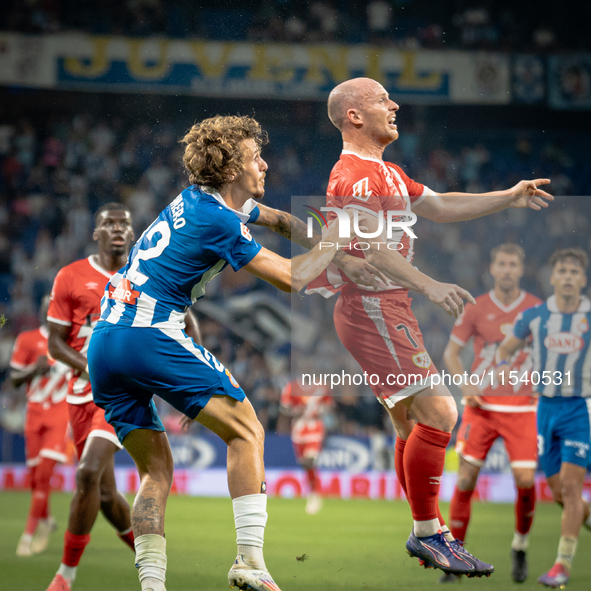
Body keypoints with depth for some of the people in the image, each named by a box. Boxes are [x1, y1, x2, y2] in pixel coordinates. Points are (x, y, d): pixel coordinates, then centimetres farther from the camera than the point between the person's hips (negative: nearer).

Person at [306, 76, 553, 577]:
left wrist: (508, 198, 20)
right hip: (372, 307, -11)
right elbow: (372, 247, -25)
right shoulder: (357, 175, -14)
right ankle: (427, 531, -11)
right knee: (437, 411, -15)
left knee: (412, 423, 12)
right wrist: (430, 287, -35)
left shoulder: (385, 172, 21)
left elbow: (440, 207, 27)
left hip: (389, 307, 11)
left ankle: (429, 534, 17)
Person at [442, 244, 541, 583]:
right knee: (466, 477, -7)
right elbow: (451, 353, 9)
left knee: (526, 481, -10)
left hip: (522, 407, 0)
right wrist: (465, 385, -7)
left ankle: (520, 549, 14)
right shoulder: (476, 309, 2)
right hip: (482, 405, 0)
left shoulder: (537, 309, 2)